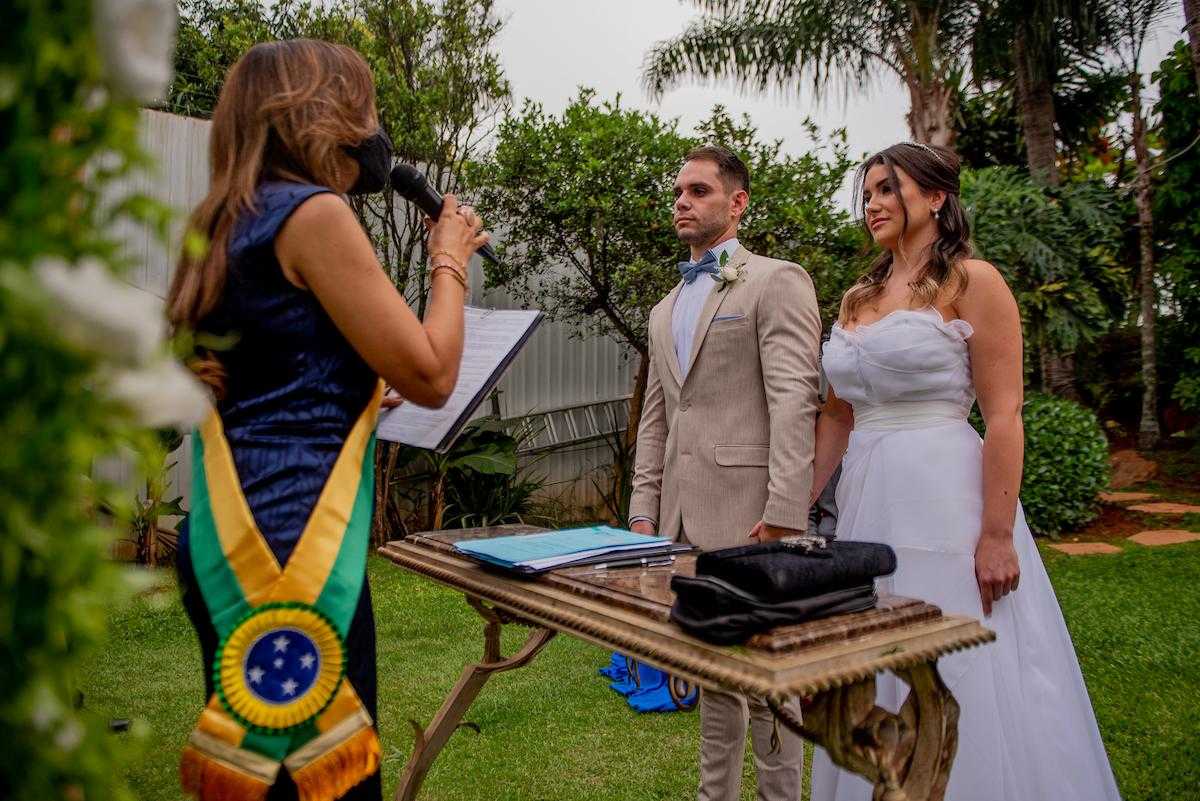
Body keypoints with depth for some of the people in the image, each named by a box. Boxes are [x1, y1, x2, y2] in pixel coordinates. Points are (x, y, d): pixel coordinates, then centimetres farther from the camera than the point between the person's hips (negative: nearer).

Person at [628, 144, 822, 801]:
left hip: (748, 511, -7)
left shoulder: (776, 281, -2)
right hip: (682, 518, 7)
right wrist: (644, 511, 11)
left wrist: (783, 515, -20)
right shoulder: (665, 310, 20)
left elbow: (794, 402, -13)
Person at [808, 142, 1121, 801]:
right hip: (868, 503, 6)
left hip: (944, 498, -6)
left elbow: (1004, 417, -11)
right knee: (878, 688, 15)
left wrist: (997, 537, -16)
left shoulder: (972, 282, -5)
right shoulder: (857, 299, 13)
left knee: (962, 688, 2)